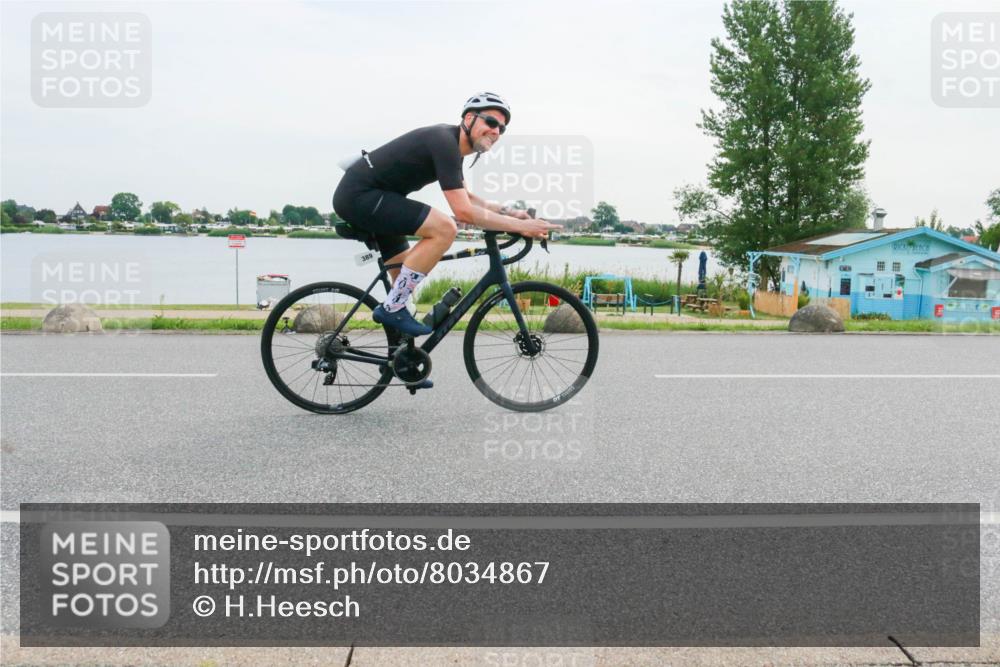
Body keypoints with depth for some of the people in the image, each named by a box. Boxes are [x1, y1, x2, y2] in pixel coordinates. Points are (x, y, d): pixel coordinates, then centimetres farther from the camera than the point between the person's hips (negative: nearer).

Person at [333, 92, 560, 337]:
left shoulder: (451, 143, 11)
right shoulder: (444, 142, -20)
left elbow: (466, 198, 23)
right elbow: (464, 212, -27)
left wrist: (510, 212, 11)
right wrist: (519, 226, -21)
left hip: (357, 196, 11)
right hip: (360, 195, -11)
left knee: (408, 278, 16)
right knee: (445, 228, -24)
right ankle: (392, 308, -15)